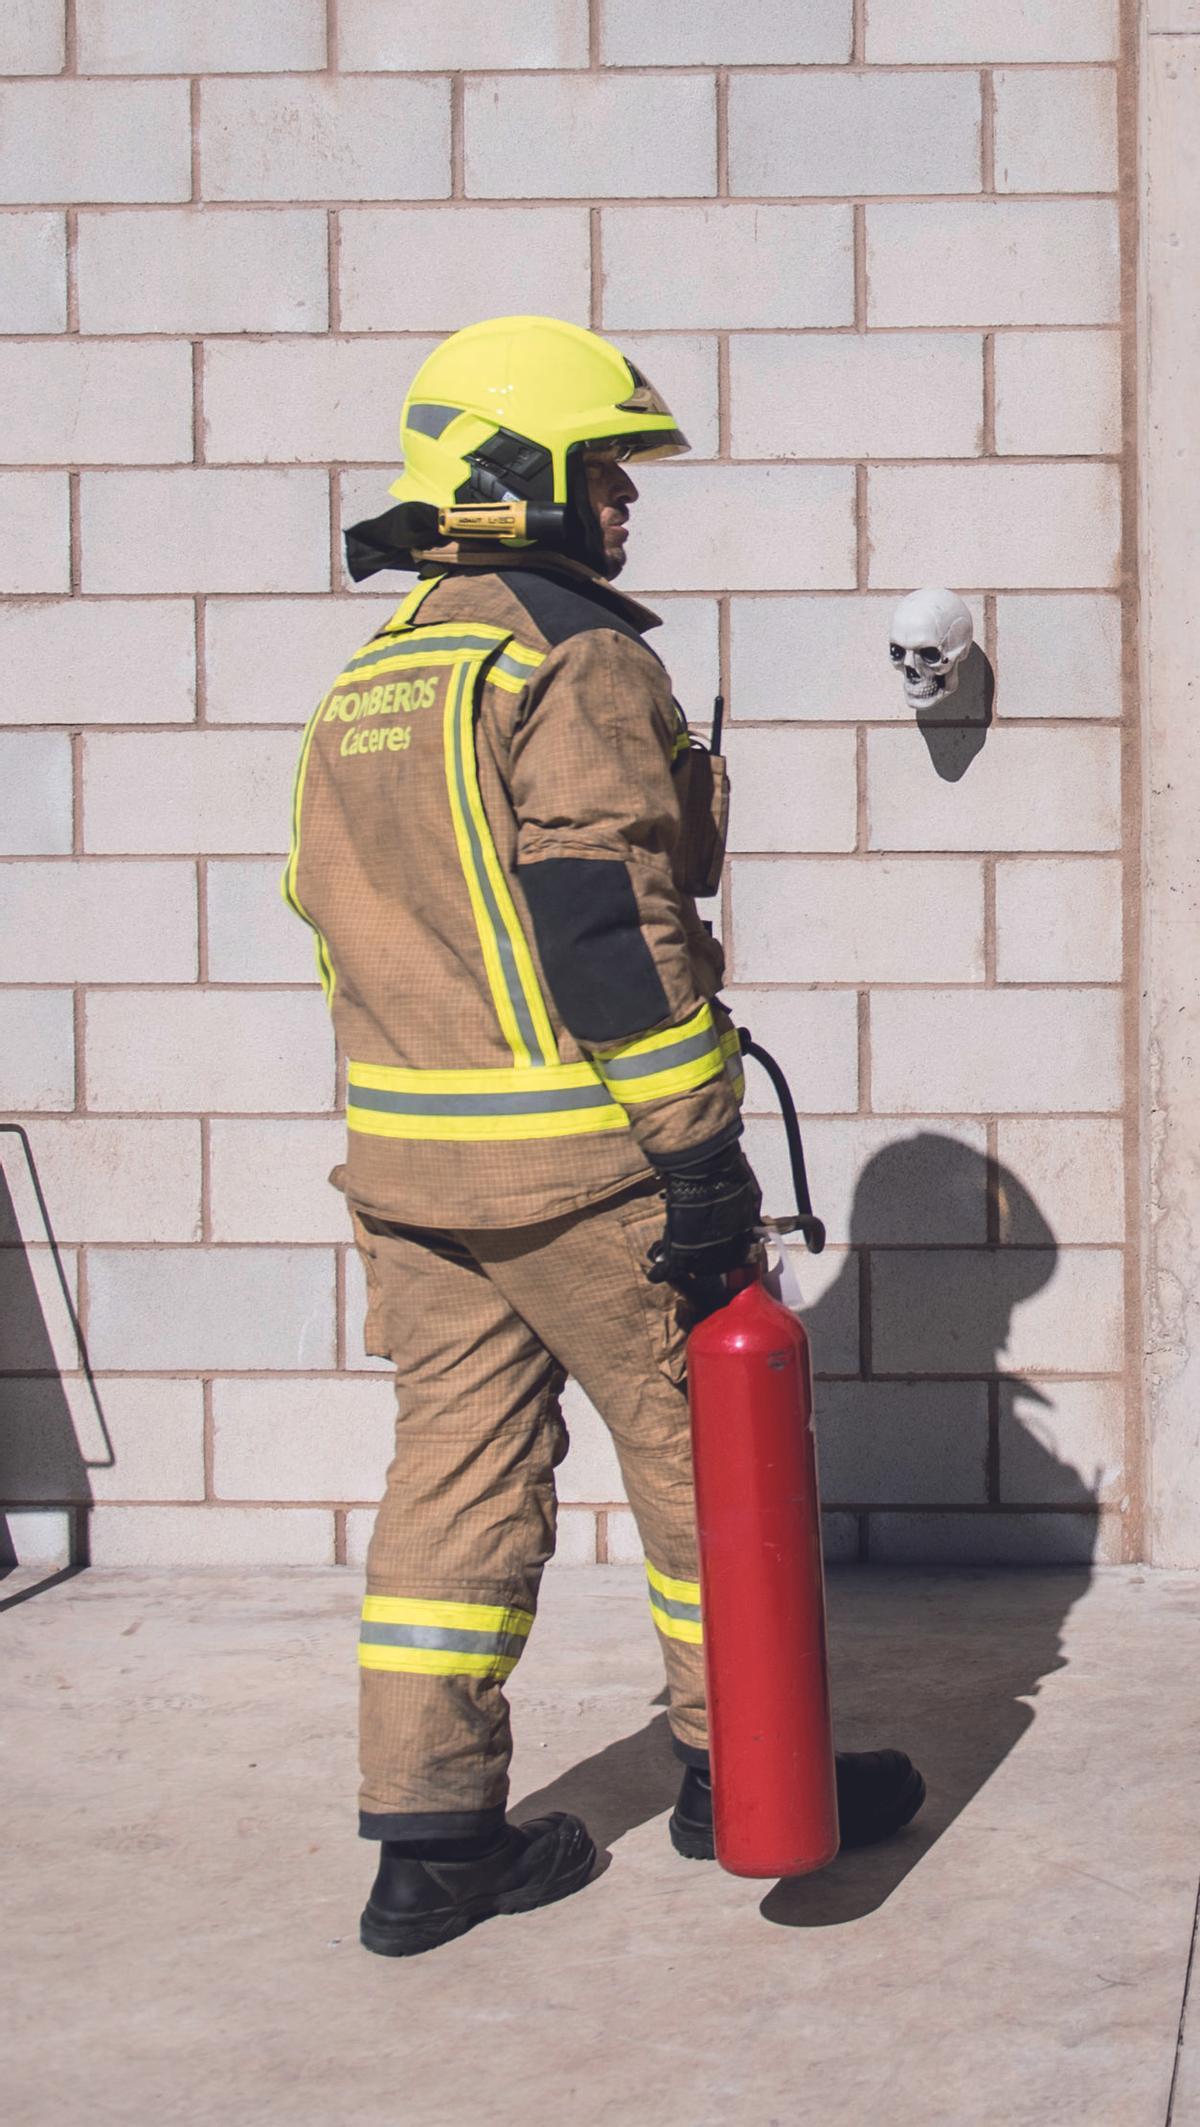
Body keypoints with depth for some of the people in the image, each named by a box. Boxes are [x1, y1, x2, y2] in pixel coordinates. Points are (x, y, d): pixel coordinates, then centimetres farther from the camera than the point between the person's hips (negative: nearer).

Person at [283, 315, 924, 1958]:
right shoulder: (582, 662, -12)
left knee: (457, 1463, 10)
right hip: (578, 1161, -8)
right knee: (702, 1450, 9)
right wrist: (700, 1148, -17)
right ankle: (741, 1766, 23)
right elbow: (613, 925, -19)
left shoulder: (362, 688, 15)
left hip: (406, 1151, 8)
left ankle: (431, 1836, 12)